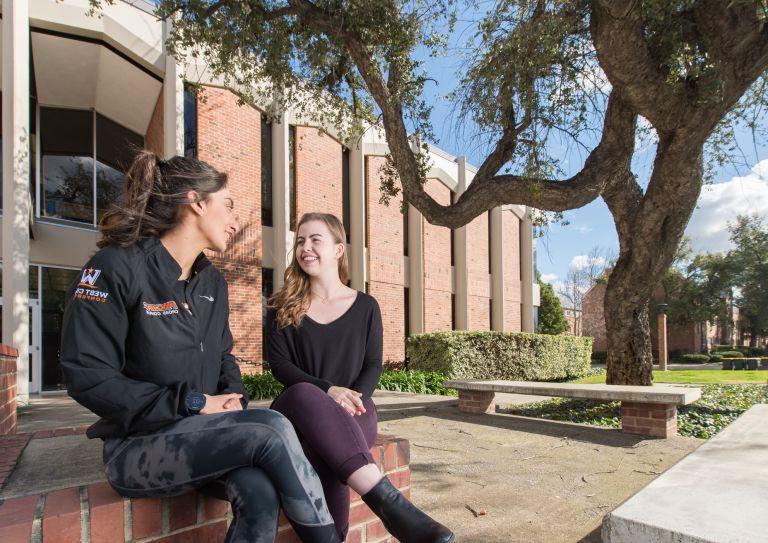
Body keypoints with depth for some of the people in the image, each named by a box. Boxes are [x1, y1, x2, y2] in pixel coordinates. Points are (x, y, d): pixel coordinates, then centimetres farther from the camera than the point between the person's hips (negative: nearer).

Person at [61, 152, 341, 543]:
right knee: (271, 430, -28)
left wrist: (234, 398, -3)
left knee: (262, 493, -28)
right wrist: (194, 403, -18)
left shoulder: (213, 282, 12)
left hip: (204, 436, 6)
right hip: (140, 447, -5)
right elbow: (88, 377, -15)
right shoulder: (118, 267, -10)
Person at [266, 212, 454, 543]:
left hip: (352, 407, 0)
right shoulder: (283, 307, 11)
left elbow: (373, 367, 7)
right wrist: (328, 390, -18)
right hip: (298, 408, 0)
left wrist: (353, 396, -17)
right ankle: (390, 503, -53)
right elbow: (279, 364, 0)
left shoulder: (366, 306, 11)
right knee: (303, 393, -40)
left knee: (329, 433, -40)